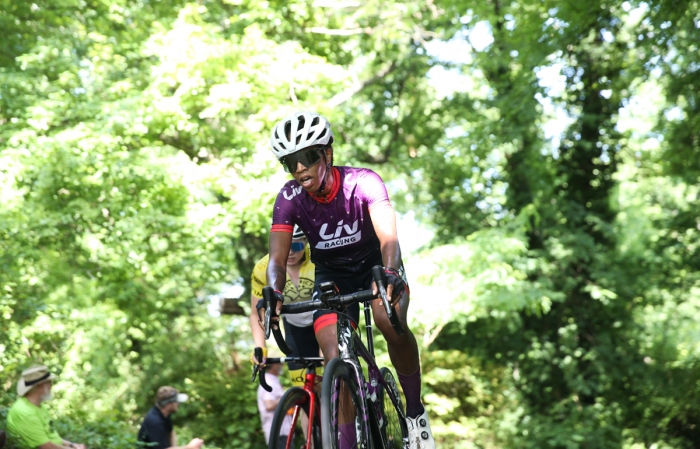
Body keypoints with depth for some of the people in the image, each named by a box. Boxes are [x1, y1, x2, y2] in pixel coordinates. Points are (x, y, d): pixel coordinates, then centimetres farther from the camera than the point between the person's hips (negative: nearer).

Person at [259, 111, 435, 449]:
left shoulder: (363, 182, -26)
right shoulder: (289, 199, -19)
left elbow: (388, 238, -37)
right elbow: (277, 258, -23)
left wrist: (389, 274, -58)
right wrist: (273, 292, -46)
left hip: (375, 265, -2)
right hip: (332, 275, 2)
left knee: (391, 321, -32)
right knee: (335, 359, -18)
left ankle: (416, 412, -12)